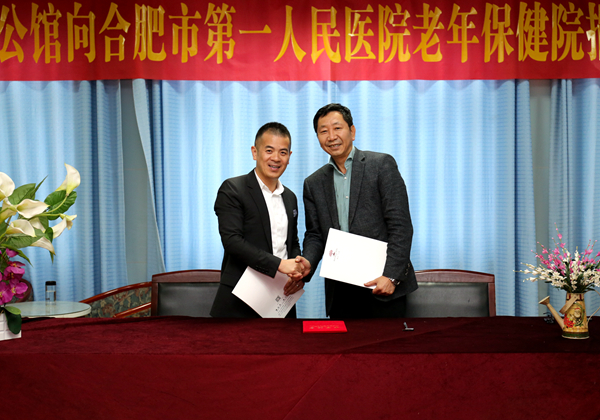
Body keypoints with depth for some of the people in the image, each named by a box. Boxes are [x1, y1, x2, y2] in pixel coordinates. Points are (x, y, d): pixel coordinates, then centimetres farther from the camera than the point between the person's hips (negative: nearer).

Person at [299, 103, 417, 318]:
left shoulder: (382, 165, -1)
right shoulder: (314, 183, 13)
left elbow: (400, 226, -7)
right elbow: (315, 234, 12)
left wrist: (391, 276, -15)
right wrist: (308, 264, -9)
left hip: (382, 285, -3)